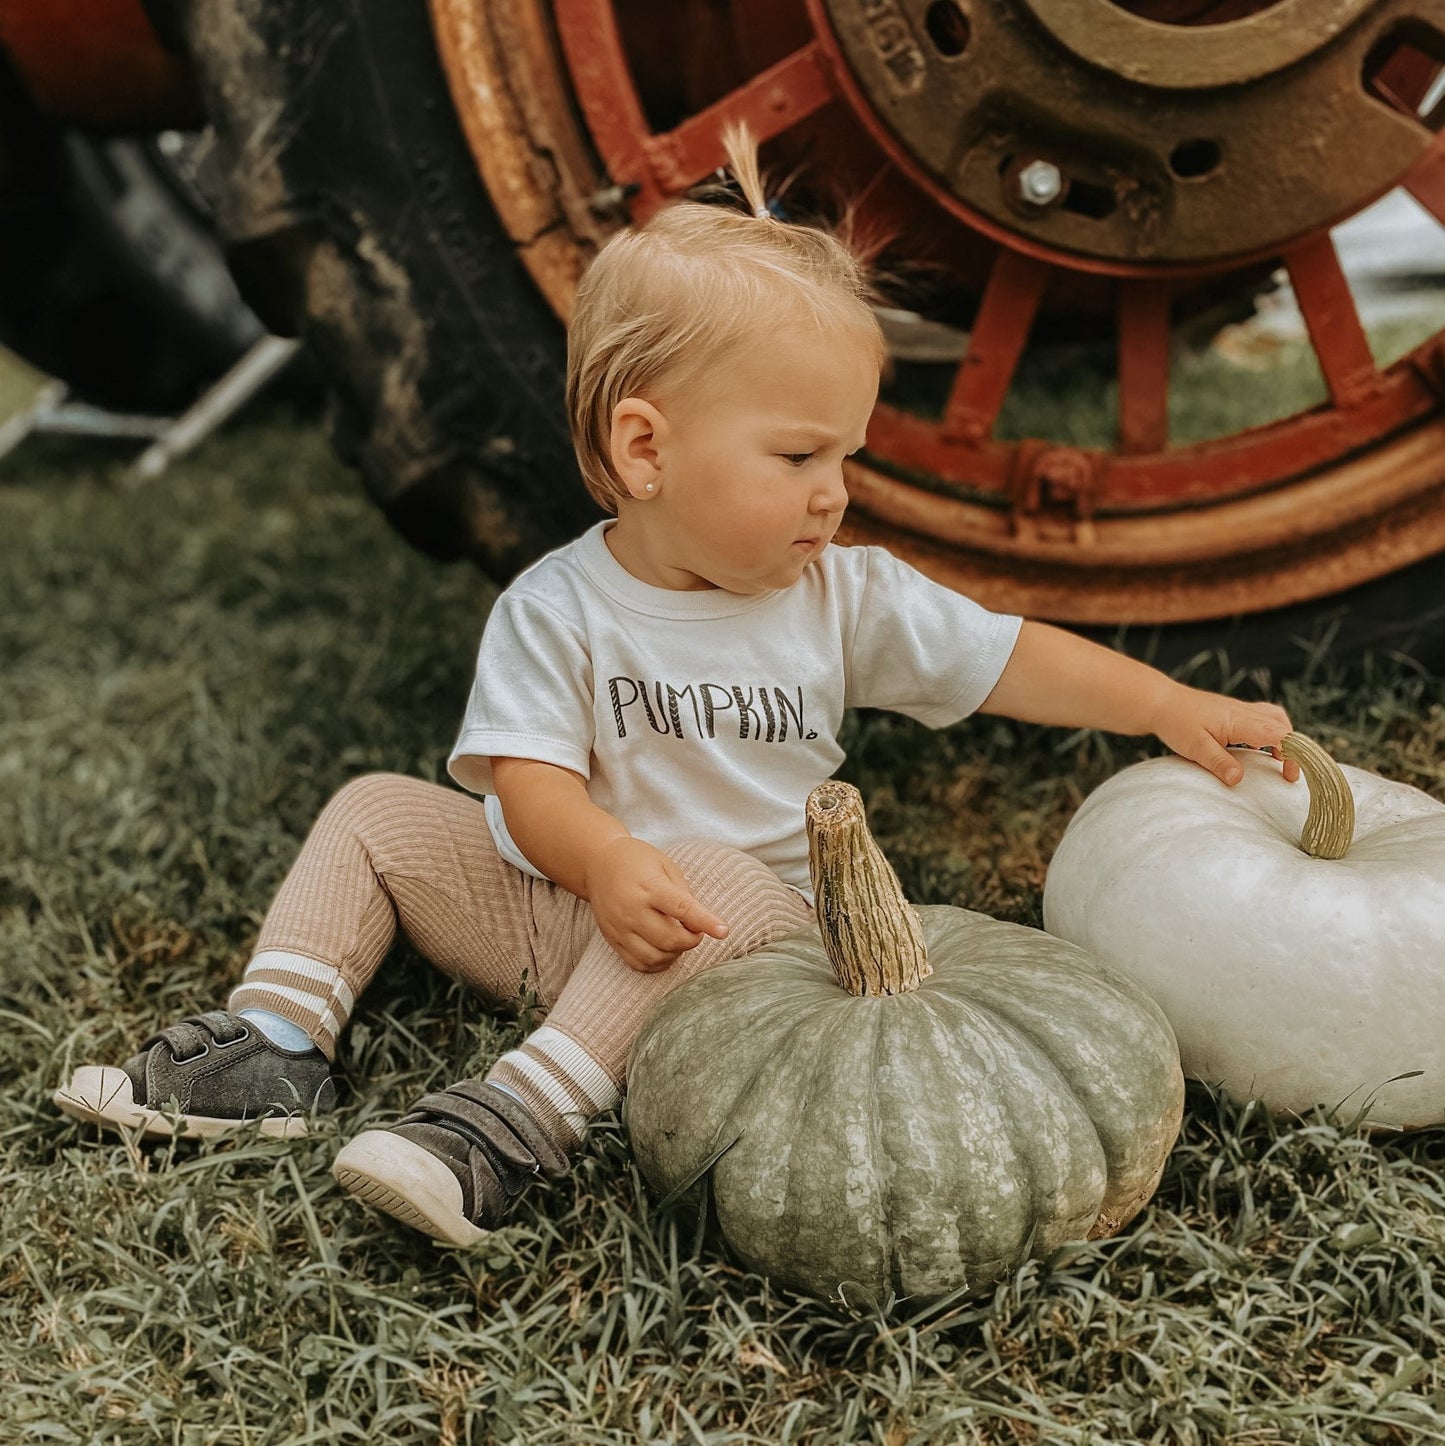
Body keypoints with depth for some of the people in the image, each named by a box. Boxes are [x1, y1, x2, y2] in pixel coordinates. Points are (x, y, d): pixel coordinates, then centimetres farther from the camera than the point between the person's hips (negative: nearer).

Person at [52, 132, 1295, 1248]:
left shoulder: (848, 596, -2)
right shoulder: (556, 609, -9)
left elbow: (1006, 659, 0)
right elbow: (532, 780, -16)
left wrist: (1169, 704, -9)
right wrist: (607, 862, -37)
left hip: (749, 914, -1)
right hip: (561, 902, 2)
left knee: (715, 881, -35)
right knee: (379, 810, -3)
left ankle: (525, 1115, -39)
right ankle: (277, 1044, -7)